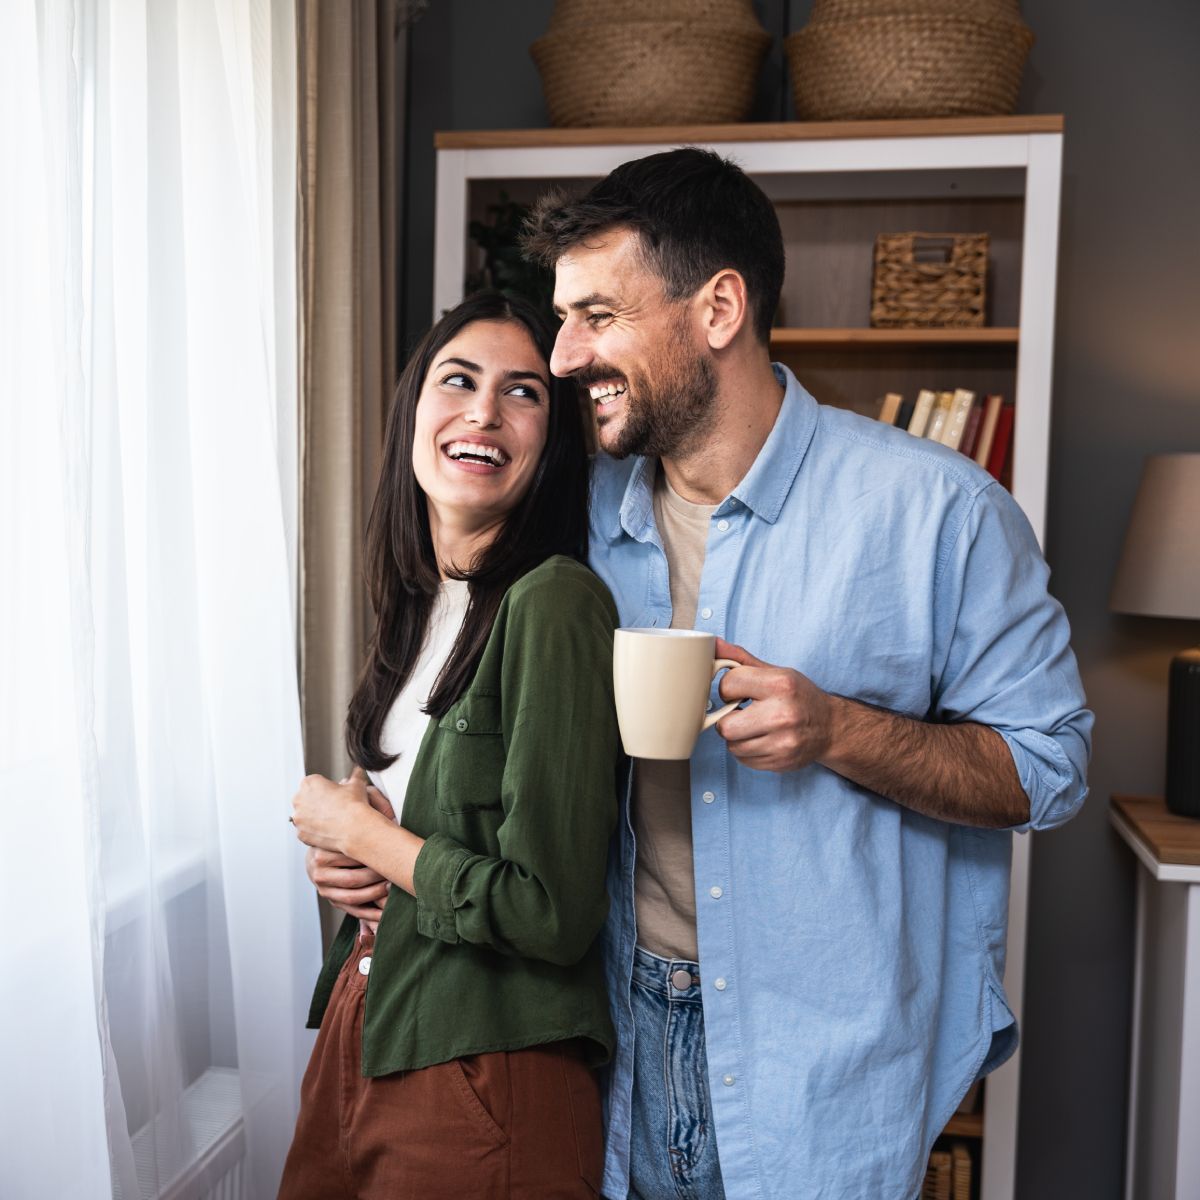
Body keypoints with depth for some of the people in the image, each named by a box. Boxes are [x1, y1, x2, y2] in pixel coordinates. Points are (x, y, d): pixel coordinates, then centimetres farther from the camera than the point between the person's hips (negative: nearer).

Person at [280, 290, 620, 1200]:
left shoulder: (554, 602, -21)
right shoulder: (422, 600, 5)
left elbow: (553, 910, -24)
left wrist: (357, 830, -11)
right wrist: (339, 855, -1)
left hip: (485, 1065, -7)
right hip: (365, 1023, 8)